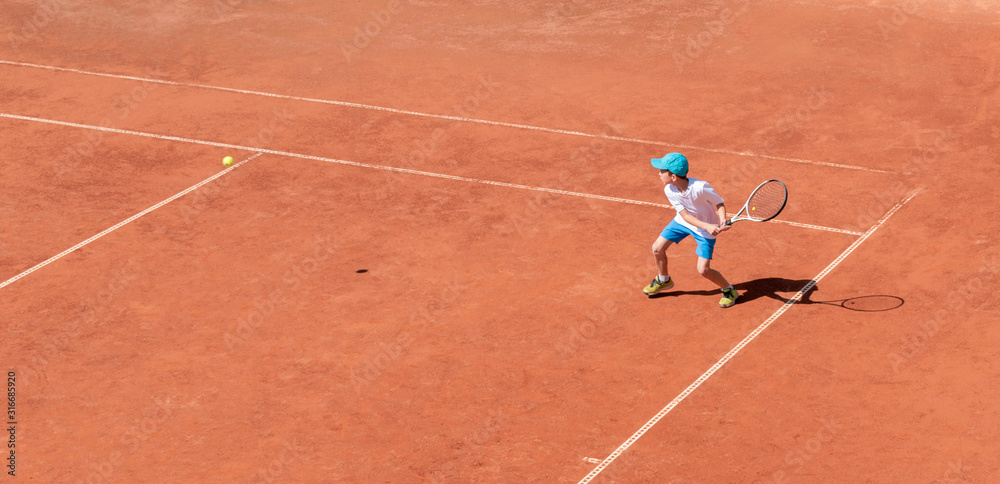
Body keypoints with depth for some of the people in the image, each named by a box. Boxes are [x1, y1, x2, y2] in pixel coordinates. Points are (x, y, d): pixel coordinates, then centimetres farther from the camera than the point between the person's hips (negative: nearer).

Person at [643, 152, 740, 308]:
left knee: (703, 270, -11)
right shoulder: (669, 190, -21)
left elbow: (719, 203, -20)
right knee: (657, 248, 5)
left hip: (706, 229, -5)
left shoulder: (701, 187, -36)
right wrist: (707, 226, -37)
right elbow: (685, 215, -22)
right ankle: (664, 280, 35)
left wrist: (722, 221, -39)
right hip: (683, 222, 5)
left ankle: (729, 290, 15)